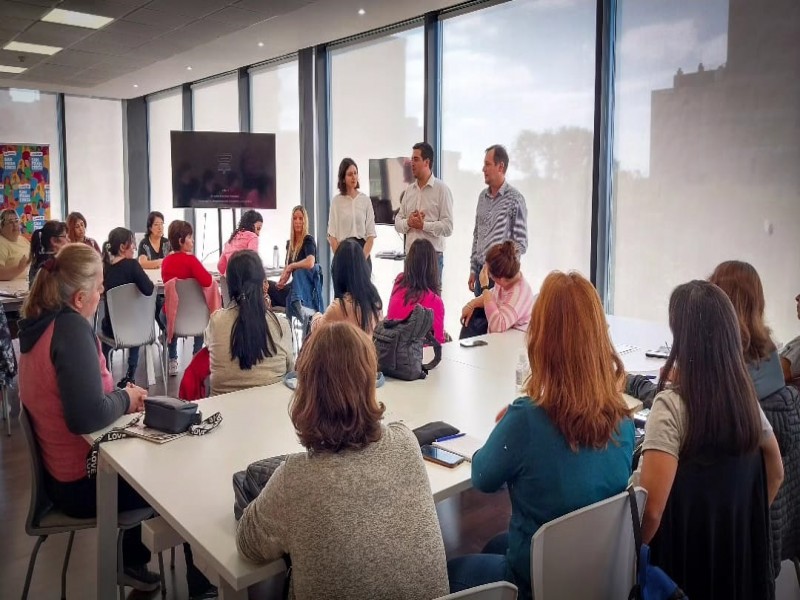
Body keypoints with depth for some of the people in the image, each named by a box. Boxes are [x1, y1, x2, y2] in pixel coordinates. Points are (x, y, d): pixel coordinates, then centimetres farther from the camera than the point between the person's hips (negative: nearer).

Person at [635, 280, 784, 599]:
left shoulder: (672, 404, -24)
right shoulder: (746, 397, -2)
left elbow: (651, 510, -27)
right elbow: (775, 473, 15)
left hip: (682, 561, -7)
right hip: (740, 555, 7)